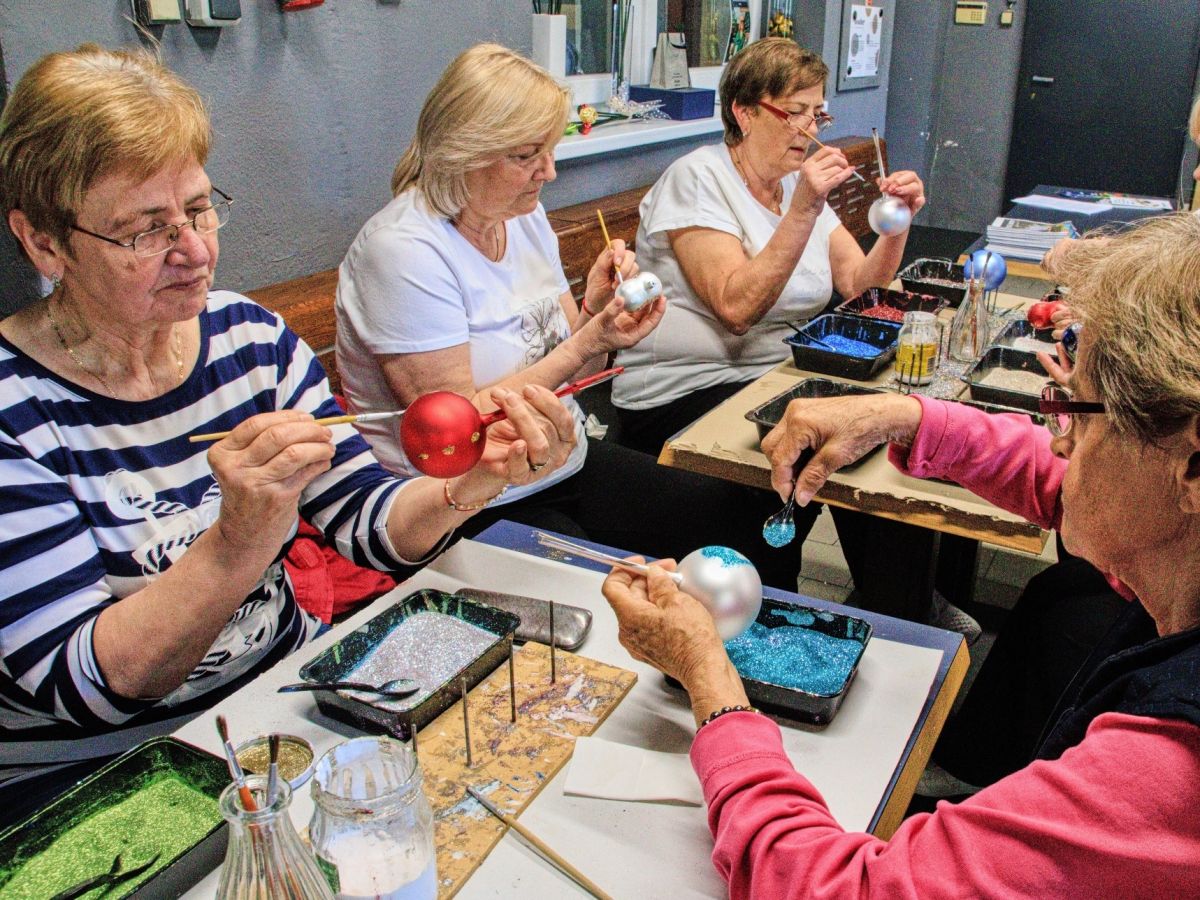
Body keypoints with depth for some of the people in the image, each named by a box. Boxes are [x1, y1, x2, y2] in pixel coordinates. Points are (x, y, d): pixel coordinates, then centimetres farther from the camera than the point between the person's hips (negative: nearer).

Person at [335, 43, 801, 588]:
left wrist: (595, 309, -11)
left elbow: (565, 371, 10)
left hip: (566, 462, 8)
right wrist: (588, 341, -22)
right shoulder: (403, 250, -19)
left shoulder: (524, 216, 5)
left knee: (761, 536, -1)